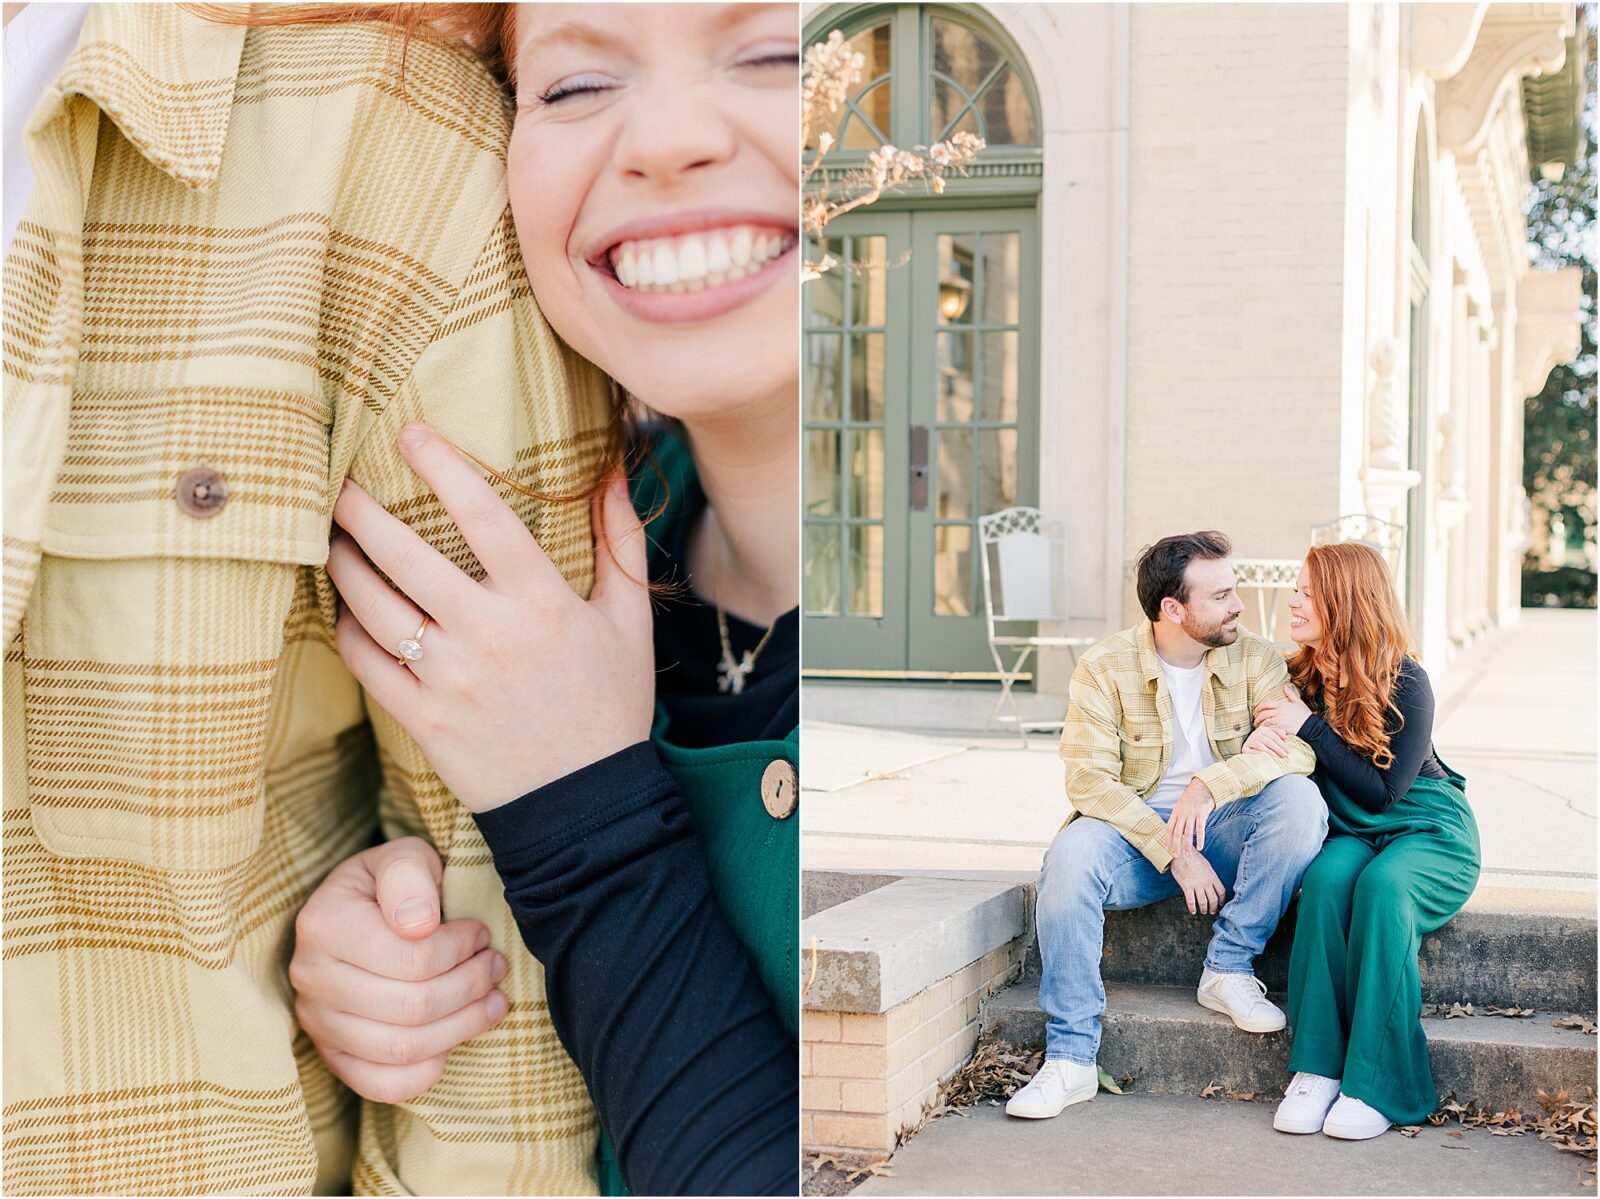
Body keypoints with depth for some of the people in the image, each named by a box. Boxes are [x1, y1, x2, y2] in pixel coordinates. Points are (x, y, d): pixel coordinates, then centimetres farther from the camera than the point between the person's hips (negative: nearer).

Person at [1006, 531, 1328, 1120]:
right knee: (1070, 855, -33)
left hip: (1225, 832, 1)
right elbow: (1089, 779, -15)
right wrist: (1173, 852, -25)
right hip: (1135, 831, -1)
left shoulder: (1254, 659, -2)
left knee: (1298, 797, -27)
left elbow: (1297, 745, -17)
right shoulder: (1105, 668, -7)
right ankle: (1070, 1056, -27)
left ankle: (1229, 968, -15)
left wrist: (1210, 783, -34)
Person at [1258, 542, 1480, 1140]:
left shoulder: (1404, 683, -14)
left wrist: (1310, 728, -19)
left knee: (1381, 886, -36)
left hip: (1429, 830, -4)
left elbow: (1384, 789, -17)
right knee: (1325, 878, -31)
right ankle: (1317, 1067, -29)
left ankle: (1378, 1085, -32)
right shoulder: (1302, 676, 2)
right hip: (1351, 832, 4)